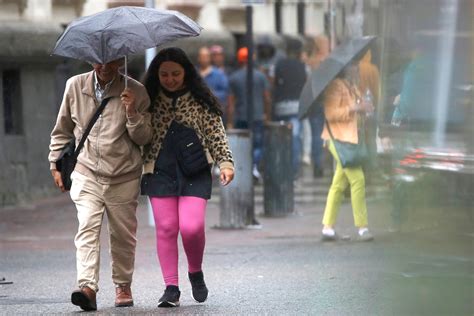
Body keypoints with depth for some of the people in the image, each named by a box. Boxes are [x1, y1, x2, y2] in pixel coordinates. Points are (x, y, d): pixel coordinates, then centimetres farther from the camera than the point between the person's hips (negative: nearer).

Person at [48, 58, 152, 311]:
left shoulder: (135, 92, -2)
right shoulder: (75, 86, 3)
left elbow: (144, 138, -1)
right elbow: (62, 131, 15)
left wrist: (133, 113, -17)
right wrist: (56, 164, 13)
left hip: (124, 178, 0)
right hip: (87, 174, 0)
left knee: (123, 235, 7)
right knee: (87, 228, -16)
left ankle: (123, 285, 26)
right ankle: (87, 287, -25)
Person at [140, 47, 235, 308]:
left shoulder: (201, 101, 3)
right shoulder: (149, 101, 6)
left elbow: (216, 134, 4)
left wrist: (225, 162, -5)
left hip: (194, 172, -1)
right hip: (160, 171, 2)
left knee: (192, 226, -14)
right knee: (166, 228, -3)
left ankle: (196, 273, 13)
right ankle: (171, 287, 3)